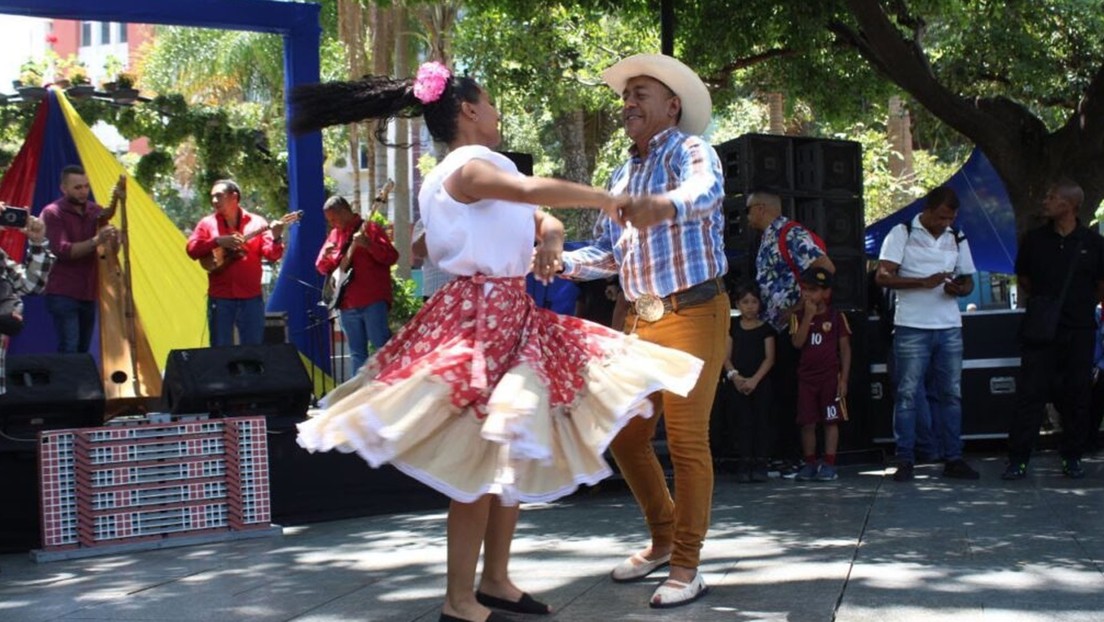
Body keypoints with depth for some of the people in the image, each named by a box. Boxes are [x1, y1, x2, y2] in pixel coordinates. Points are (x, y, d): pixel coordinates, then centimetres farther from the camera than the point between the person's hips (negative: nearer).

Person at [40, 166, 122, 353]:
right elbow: (63, 251, -17)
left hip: (88, 294, 6)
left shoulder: (93, 211, 12)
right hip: (62, 295, -6)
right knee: (69, 348, -15)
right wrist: (96, 241, -29)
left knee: (83, 349, 6)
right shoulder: (52, 213, -7)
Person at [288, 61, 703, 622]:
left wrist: (550, 240, -5)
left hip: (510, 315, 10)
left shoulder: (487, 171, 18)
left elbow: (542, 218, 18)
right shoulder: (465, 169, -12)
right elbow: (533, 190, -29)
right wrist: (607, 200, -18)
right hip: (478, 317, -10)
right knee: (480, 460, -7)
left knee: (513, 454, 13)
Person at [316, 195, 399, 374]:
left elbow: (392, 257, -11)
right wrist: (325, 256, -3)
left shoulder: (370, 228, -2)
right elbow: (322, 268, 20)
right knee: (357, 353, 9)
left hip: (373, 300, -6)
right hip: (347, 303, 6)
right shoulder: (335, 234, 17)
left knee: (381, 345, -12)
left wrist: (367, 244, -25)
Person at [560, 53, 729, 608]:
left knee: (687, 440, -5)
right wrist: (560, 261, -2)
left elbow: (705, 192, -31)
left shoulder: (689, 150, -7)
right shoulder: (622, 176, 17)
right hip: (639, 318, 8)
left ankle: (686, 567, 4)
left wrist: (667, 204, -54)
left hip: (693, 312, -8)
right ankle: (663, 539, 30)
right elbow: (610, 253, 16)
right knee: (627, 435, 11)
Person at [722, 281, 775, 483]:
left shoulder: (766, 329, 4)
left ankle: (760, 463, 3)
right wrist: (734, 376, -13)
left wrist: (755, 379, -15)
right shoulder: (733, 328, 10)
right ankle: (745, 464, 1)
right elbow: (727, 357, 5)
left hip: (761, 382, -1)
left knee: (761, 421, -1)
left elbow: (769, 358, -3)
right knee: (743, 423, 0)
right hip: (739, 384, 1)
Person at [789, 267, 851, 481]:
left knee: (831, 420, 0)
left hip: (831, 376, -2)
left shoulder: (836, 317, 0)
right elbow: (797, 342, -12)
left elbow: (845, 349, 0)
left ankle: (829, 464, 3)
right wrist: (808, 316, -16)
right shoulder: (798, 316, 3)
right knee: (807, 423, 3)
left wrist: (844, 379, -5)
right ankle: (810, 464, 12)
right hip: (806, 377, 2)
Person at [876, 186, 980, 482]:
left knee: (951, 393, 6)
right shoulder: (902, 234, -2)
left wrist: (960, 289, -7)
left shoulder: (957, 239, 12)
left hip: (949, 327, 4)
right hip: (912, 327, -4)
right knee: (907, 394, -3)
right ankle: (905, 460, 3)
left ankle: (953, 459, 12)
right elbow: (883, 276, -10)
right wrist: (924, 282, -19)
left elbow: (968, 280, 18)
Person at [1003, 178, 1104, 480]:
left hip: (1078, 332, 0)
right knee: (1029, 394, -3)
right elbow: (1023, 282, 14)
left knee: (1077, 397, 6)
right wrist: (1036, 305, 3)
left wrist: (1079, 306, 5)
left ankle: (1072, 457, 18)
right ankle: (1018, 459, -1)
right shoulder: (1034, 240, 4)